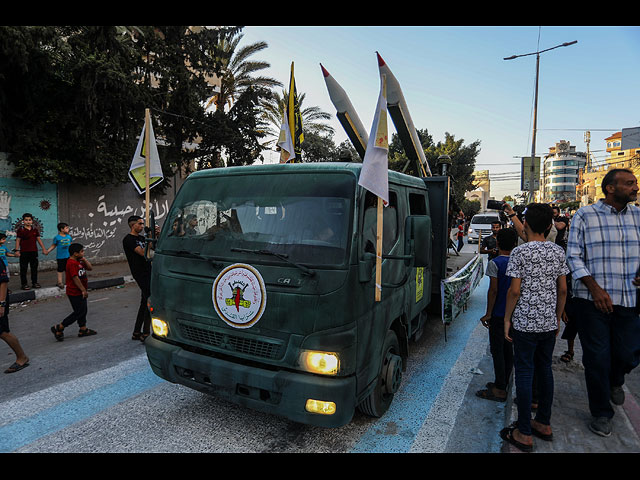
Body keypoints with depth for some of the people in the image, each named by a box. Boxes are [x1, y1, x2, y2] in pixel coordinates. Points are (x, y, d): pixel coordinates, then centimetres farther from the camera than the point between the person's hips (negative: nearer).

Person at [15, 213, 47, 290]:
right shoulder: (20, 230, -3)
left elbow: (39, 239, 11)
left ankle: (34, 282, 19)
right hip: (24, 252, -4)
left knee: (34, 268, 10)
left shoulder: (35, 229, 8)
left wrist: (43, 248, 8)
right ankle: (24, 284, 8)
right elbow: (18, 240, -4)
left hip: (34, 251, 4)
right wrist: (17, 250, -10)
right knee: (23, 268, 2)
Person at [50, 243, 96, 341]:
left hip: (80, 292, 10)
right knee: (78, 312, -4)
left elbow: (90, 268, 11)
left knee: (83, 311, 14)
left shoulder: (79, 261, 9)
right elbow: (75, 278, -24)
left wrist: (84, 259, -3)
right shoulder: (72, 263, -21)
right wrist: (83, 290, -20)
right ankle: (58, 328, 7)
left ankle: (83, 329, 24)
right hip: (75, 293, -10)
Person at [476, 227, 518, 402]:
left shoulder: (495, 263, -14)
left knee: (497, 350, 0)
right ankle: (503, 384, 26)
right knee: (508, 349, 15)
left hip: (498, 314, -6)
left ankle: (499, 390, 5)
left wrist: (488, 313, -10)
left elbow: (493, 290, -16)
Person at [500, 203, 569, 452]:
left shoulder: (521, 252, -12)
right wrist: (557, 317, 18)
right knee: (545, 369, 16)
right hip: (549, 322, 6)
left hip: (525, 322, -6)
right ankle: (544, 424, 29)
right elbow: (563, 289, 8)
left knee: (524, 372, 1)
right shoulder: (558, 251, 5)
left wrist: (507, 318, -4)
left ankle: (524, 433, 8)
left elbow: (514, 290, -14)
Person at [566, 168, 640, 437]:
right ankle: (601, 413, 24)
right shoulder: (585, 216, -5)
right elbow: (573, 256, -7)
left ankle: (615, 381, 45)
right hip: (592, 300, -4)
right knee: (597, 358, 4)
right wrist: (595, 288, -16)